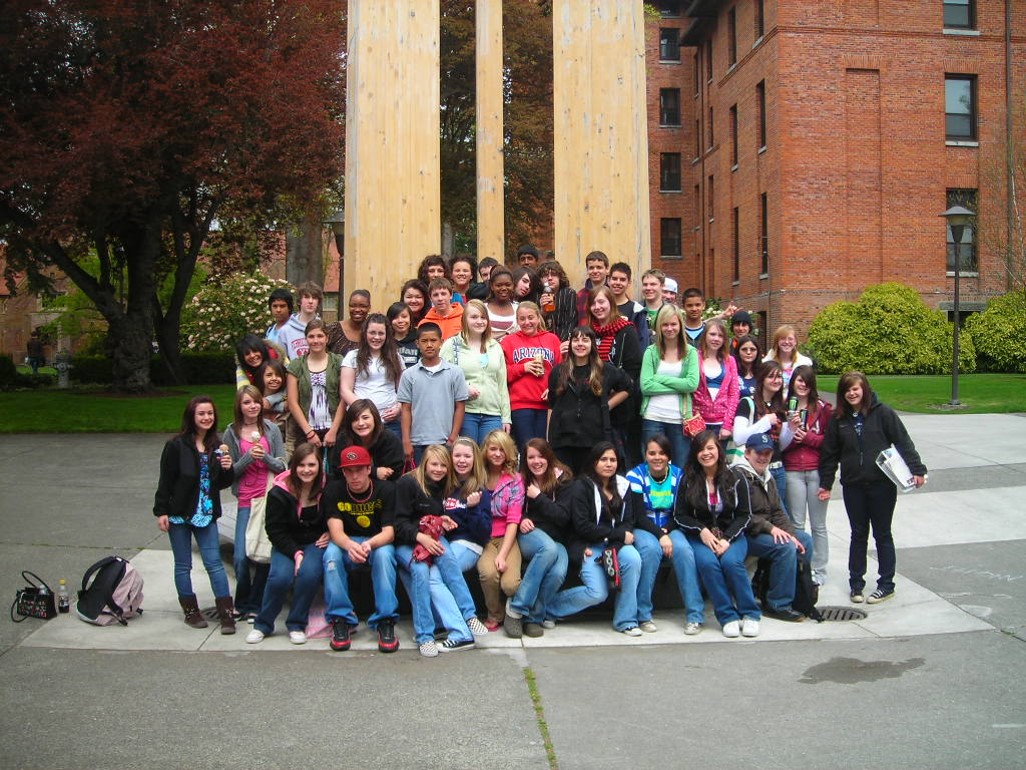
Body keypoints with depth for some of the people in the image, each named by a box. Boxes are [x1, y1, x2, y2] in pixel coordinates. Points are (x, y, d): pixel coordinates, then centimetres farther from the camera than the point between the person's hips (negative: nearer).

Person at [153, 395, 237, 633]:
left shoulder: (217, 446, 4)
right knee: (183, 565, 8)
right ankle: (191, 610, 20)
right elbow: (165, 481, -7)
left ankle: (226, 613, 1)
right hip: (179, 514, -2)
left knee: (214, 562, 0)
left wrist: (227, 469, -11)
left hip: (206, 514, 3)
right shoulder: (176, 446, -9)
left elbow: (223, 484, 9)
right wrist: (161, 512, -10)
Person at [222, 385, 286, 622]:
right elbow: (230, 471, 3)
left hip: (270, 497, 0)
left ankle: (255, 606, 14)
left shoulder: (271, 429, 4)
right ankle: (242, 604, 17)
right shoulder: (232, 433, 5)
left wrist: (265, 456, -14)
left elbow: (282, 466, 4)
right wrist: (248, 457, -12)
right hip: (246, 500, 0)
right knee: (240, 558, -5)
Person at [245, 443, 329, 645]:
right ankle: (262, 624, -2)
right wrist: (295, 553, -15)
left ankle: (296, 624, -9)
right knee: (280, 577, -27)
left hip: (315, 543, 0)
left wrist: (330, 534, -11)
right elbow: (274, 530, -5)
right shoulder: (279, 493, -9)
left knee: (309, 573, -30)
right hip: (287, 545, 0)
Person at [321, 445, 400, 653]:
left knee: (384, 554, -35)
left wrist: (369, 544, -42)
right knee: (331, 554, -32)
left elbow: (389, 532, -18)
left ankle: (385, 621, -29)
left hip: (378, 543, -1)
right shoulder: (333, 491, -9)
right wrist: (351, 546, -45)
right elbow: (336, 531, -20)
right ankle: (341, 619, -23)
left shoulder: (386, 490, -12)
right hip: (347, 544, 1)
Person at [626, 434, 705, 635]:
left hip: (670, 528, 3)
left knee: (684, 550, -29)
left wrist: (667, 531, -16)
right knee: (651, 549, -35)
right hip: (642, 528, -2)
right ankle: (643, 614, -24)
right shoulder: (635, 475, -8)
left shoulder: (678, 476, 2)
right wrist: (659, 535, -25)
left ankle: (694, 615, -22)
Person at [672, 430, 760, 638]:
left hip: (731, 535, 0)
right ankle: (727, 617, -20)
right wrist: (702, 530, -14)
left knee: (731, 561, -31)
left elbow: (744, 515, 2)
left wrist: (727, 539, -12)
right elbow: (679, 515, 4)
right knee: (707, 562, -31)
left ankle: (750, 614, -13)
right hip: (700, 536, 0)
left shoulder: (735, 479, 1)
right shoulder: (688, 480, 2)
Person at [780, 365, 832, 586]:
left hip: (817, 470, -1)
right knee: (796, 523, 6)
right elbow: (779, 444, 3)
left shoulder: (822, 408, 2)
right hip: (793, 471, 1)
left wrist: (808, 437, -10)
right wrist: (790, 429, -14)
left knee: (818, 524, 5)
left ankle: (819, 571, 14)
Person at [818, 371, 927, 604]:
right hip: (853, 486, 3)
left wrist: (917, 469, -14)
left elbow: (903, 442, -6)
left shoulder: (882, 413, -6)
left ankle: (886, 585, 17)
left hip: (882, 484, -3)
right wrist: (825, 484, 10)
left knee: (882, 535, 8)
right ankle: (856, 583, 21)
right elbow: (830, 453, 9)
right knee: (858, 535, 11)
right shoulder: (838, 419, 3)